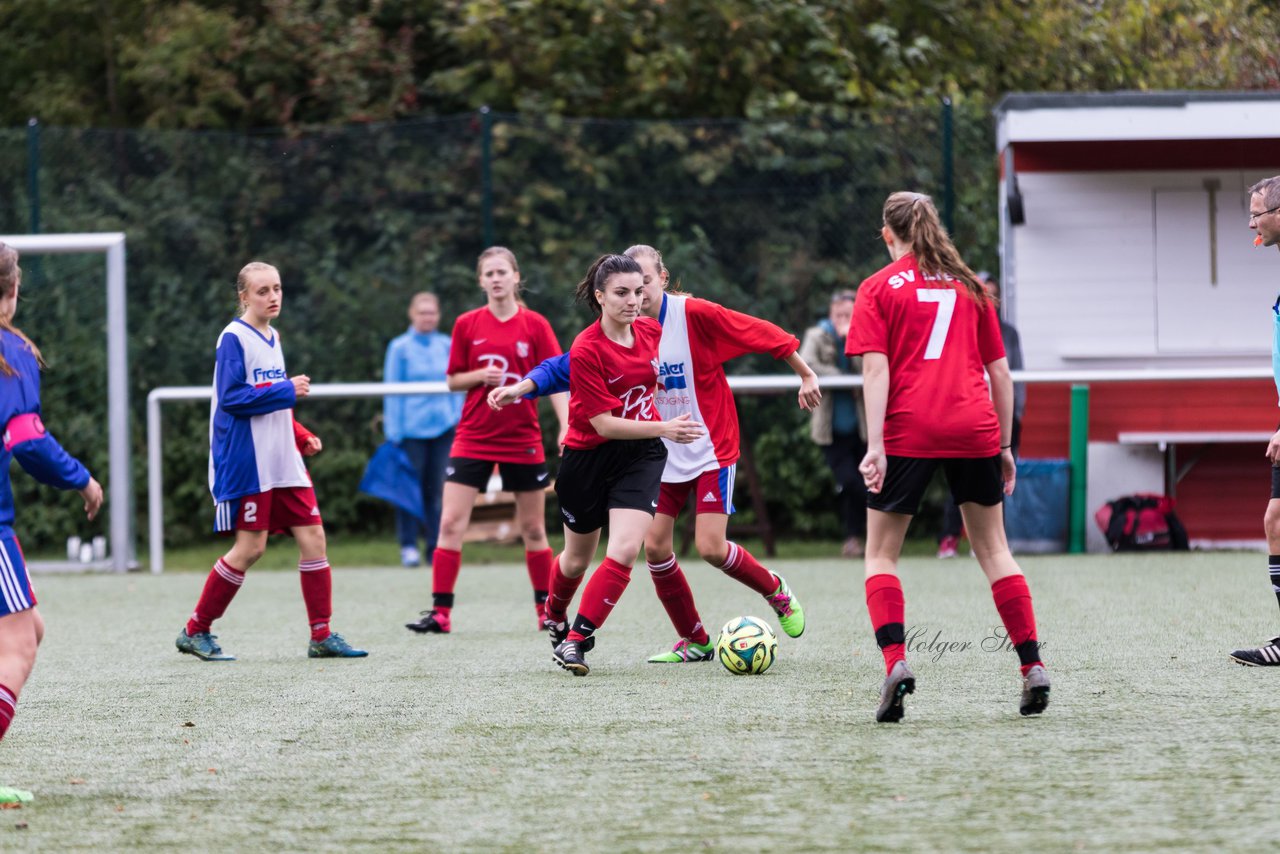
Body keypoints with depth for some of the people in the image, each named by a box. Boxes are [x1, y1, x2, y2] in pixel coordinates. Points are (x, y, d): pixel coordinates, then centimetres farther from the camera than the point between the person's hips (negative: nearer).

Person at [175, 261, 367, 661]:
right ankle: (195, 631, 5)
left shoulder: (273, 339, 15)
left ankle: (322, 635, 4)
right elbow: (231, 397, -19)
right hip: (246, 463, -8)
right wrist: (287, 390, -18)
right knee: (250, 547, -7)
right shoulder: (234, 338, -9)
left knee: (313, 536, 0)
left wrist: (300, 436, 12)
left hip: (282, 462, 8)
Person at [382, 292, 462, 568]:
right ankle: (409, 547, 5)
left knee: (436, 489, 4)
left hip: (443, 428, 3)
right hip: (412, 429, -3)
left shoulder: (447, 346, 9)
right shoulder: (400, 348, 0)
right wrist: (394, 433, -5)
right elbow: (392, 392, -1)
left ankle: (435, 549, 10)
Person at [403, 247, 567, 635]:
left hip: (523, 442, -1)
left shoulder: (535, 325, -2)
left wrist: (566, 426, -16)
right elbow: (453, 380, 7)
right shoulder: (467, 325, 1)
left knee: (533, 530, 7)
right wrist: (480, 376, -13)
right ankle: (440, 612, -5)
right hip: (473, 439, 1)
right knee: (451, 524, -8)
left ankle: (547, 610, 20)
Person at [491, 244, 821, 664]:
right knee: (655, 545, -2)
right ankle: (694, 641, 14)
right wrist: (520, 388, -17)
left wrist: (806, 375, -2)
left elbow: (764, 334, -10)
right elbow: (568, 367, -3)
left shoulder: (694, 315, -17)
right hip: (662, 455, 5)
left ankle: (777, 591, 15)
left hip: (711, 451, -5)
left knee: (711, 547, -14)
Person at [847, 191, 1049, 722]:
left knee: (881, 554, 7)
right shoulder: (968, 286, 16)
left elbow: (876, 368, -6)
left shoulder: (879, 289, 6)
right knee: (993, 548, 14)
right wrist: (1004, 445, 20)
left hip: (909, 430, -3)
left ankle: (895, 661, -13)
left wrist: (875, 446, -12)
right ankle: (1032, 665, 6)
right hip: (975, 430, 3)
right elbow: (999, 372, 15)